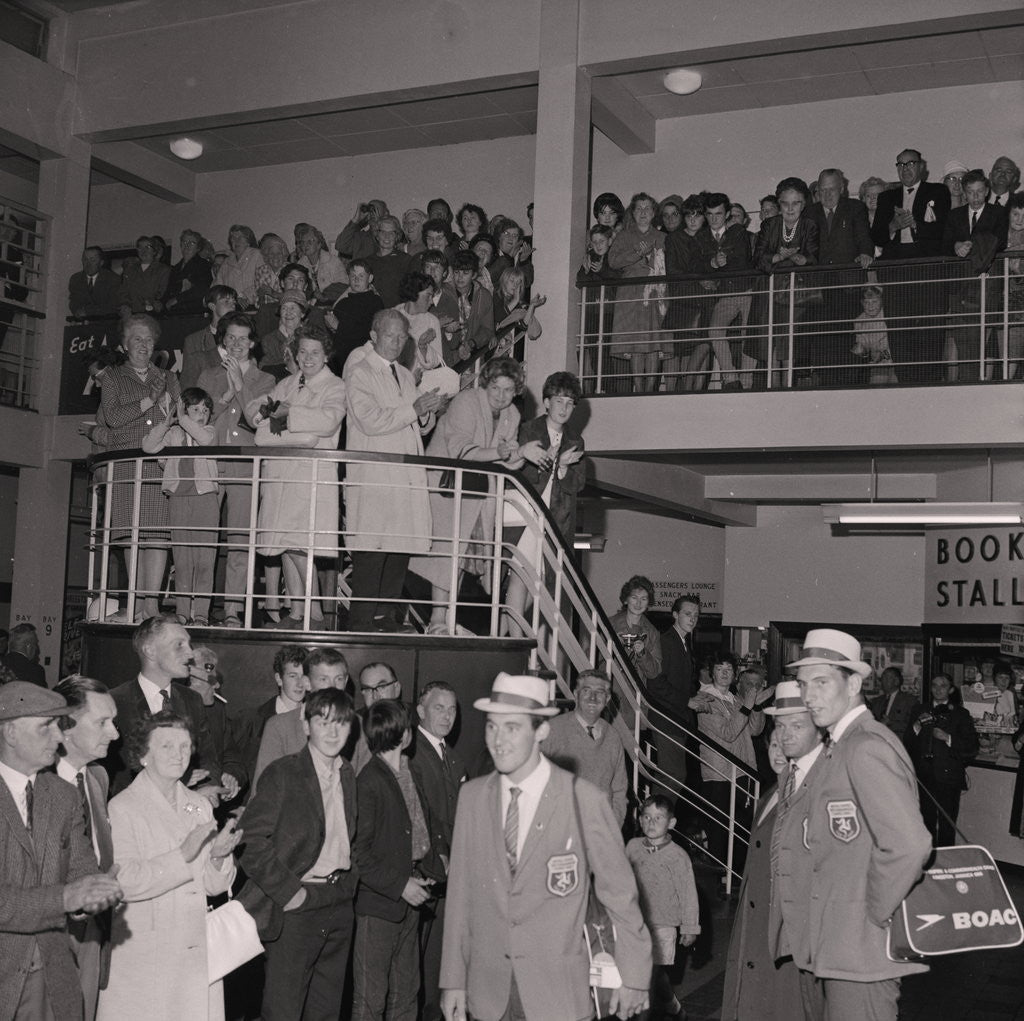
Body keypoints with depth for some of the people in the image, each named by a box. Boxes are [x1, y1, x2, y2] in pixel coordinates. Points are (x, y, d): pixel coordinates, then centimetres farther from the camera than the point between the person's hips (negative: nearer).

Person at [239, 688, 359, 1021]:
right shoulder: (282, 774, -8)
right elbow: (253, 845, -14)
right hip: (295, 906, -6)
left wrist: (349, 883, 9)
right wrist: (289, 893, -15)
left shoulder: (348, 777, 12)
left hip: (339, 905, 6)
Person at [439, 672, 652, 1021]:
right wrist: (453, 979, 5)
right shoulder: (472, 796, 0)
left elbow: (619, 894, -5)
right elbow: (460, 892, 4)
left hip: (558, 992, -3)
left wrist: (633, 978, 1)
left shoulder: (584, 801, -13)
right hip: (488, 991, 3)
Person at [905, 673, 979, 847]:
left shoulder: (960, 714, 5)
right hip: (924, 777, 3)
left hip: (948, 777, -3)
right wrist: (916, 727, -7)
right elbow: (908, 744, 10)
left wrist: (948, 738, -15)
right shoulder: (921, 712, 15)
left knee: (947, 825, -5)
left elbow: (972, 747, -3)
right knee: (927, 823, 6)